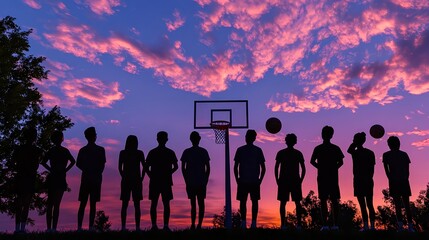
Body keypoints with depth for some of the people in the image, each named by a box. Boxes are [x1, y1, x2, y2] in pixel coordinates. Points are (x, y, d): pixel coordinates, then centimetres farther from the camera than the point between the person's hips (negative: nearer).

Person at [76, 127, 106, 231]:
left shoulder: (82, 150, 7)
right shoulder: (100, 150, -4)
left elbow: (78, 164, 4)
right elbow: (103, 165, -4)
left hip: (85, 178, 3)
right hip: (96, 179, -3)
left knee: (82, 204, 7)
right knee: (93, 204, -1)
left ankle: (79, 227, 5)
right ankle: (91, 227, -3)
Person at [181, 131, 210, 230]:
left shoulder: (187, 152, 1)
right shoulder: (203, 151, 3)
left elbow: (183, 168, 1)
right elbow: (208, 168, 2)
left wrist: (186, 180, 8)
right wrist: (205, 180, 9)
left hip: (190, 182, 0)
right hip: (202, 182, 0)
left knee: (193, 204, 3)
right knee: (201, 203, 6)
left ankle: (193, 225, -3)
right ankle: (199, 224, 2)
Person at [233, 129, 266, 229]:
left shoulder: (240, 150, 0)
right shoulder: (258, 150, 3)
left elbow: (235, 167, -1)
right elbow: (263, 168, 1)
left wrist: (237, 180, 7)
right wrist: (260, 180, 8)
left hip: (243, 181, -1)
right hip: (255, 181, 1)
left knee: (243, 201, 4)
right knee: (254, 201, 6)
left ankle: (243, 222, 0)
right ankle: (253, 223, 2)